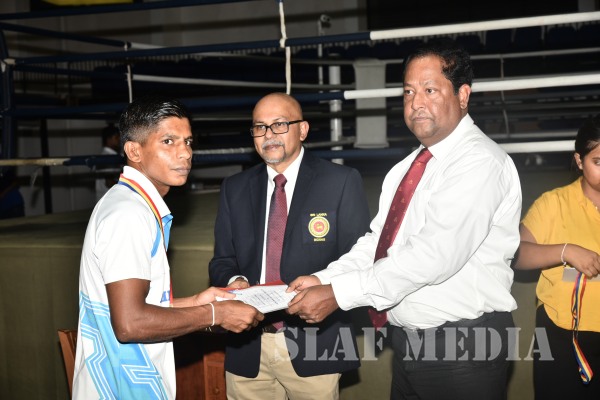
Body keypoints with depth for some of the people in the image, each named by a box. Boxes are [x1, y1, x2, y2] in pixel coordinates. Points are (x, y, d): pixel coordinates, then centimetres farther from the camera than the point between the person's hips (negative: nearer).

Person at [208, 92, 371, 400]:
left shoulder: (342, 182, -2)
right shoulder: (234, 189, 10)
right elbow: (222, 260, 12)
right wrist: (235, 281, -10)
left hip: (313, 343, -3)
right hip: (247, 348, 3)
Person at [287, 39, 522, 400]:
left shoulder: (480, 162, -17)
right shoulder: (406, 169, 13)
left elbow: (434, 254, -27)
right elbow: (377, 242, 9)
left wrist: (338, 294, -26)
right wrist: (324, 279, -9)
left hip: (463, 346, -8)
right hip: (407, 340, 8)